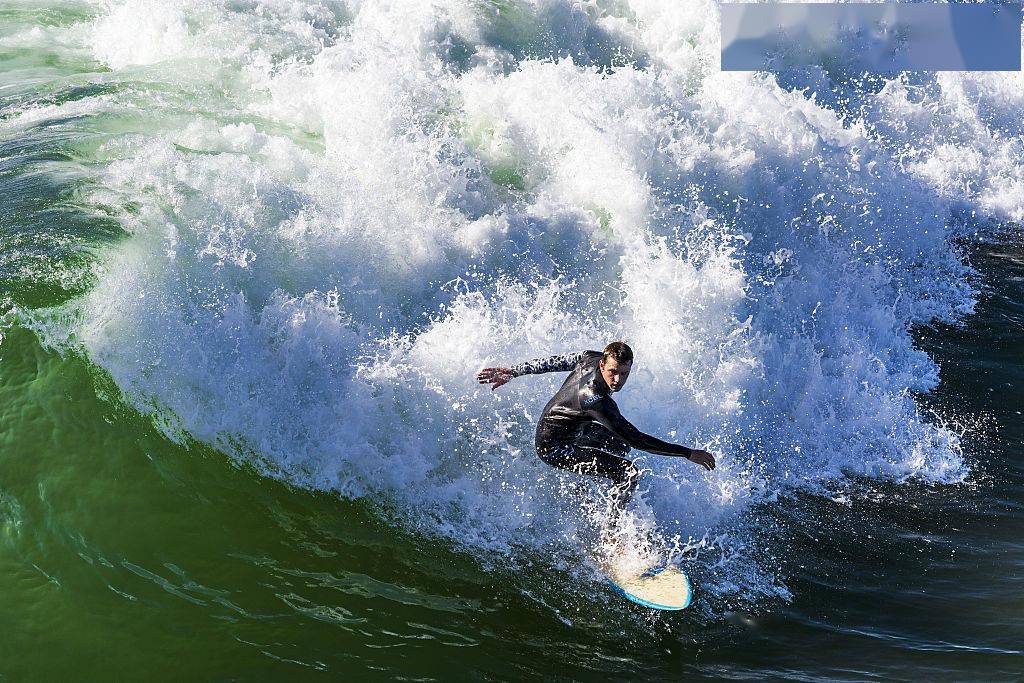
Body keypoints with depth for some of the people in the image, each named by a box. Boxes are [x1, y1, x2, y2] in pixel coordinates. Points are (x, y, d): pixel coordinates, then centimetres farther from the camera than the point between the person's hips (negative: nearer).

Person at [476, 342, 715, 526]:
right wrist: (689, 453, -34)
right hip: (554, 447, -10)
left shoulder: (591, 357, -13)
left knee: (621, 445, 29)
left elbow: (553, 361, 2)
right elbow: (635, 438, -36)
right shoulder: (595, 399, -37)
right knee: (627, 472, -23)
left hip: (572, 429, 10)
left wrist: (512, 371, 18)